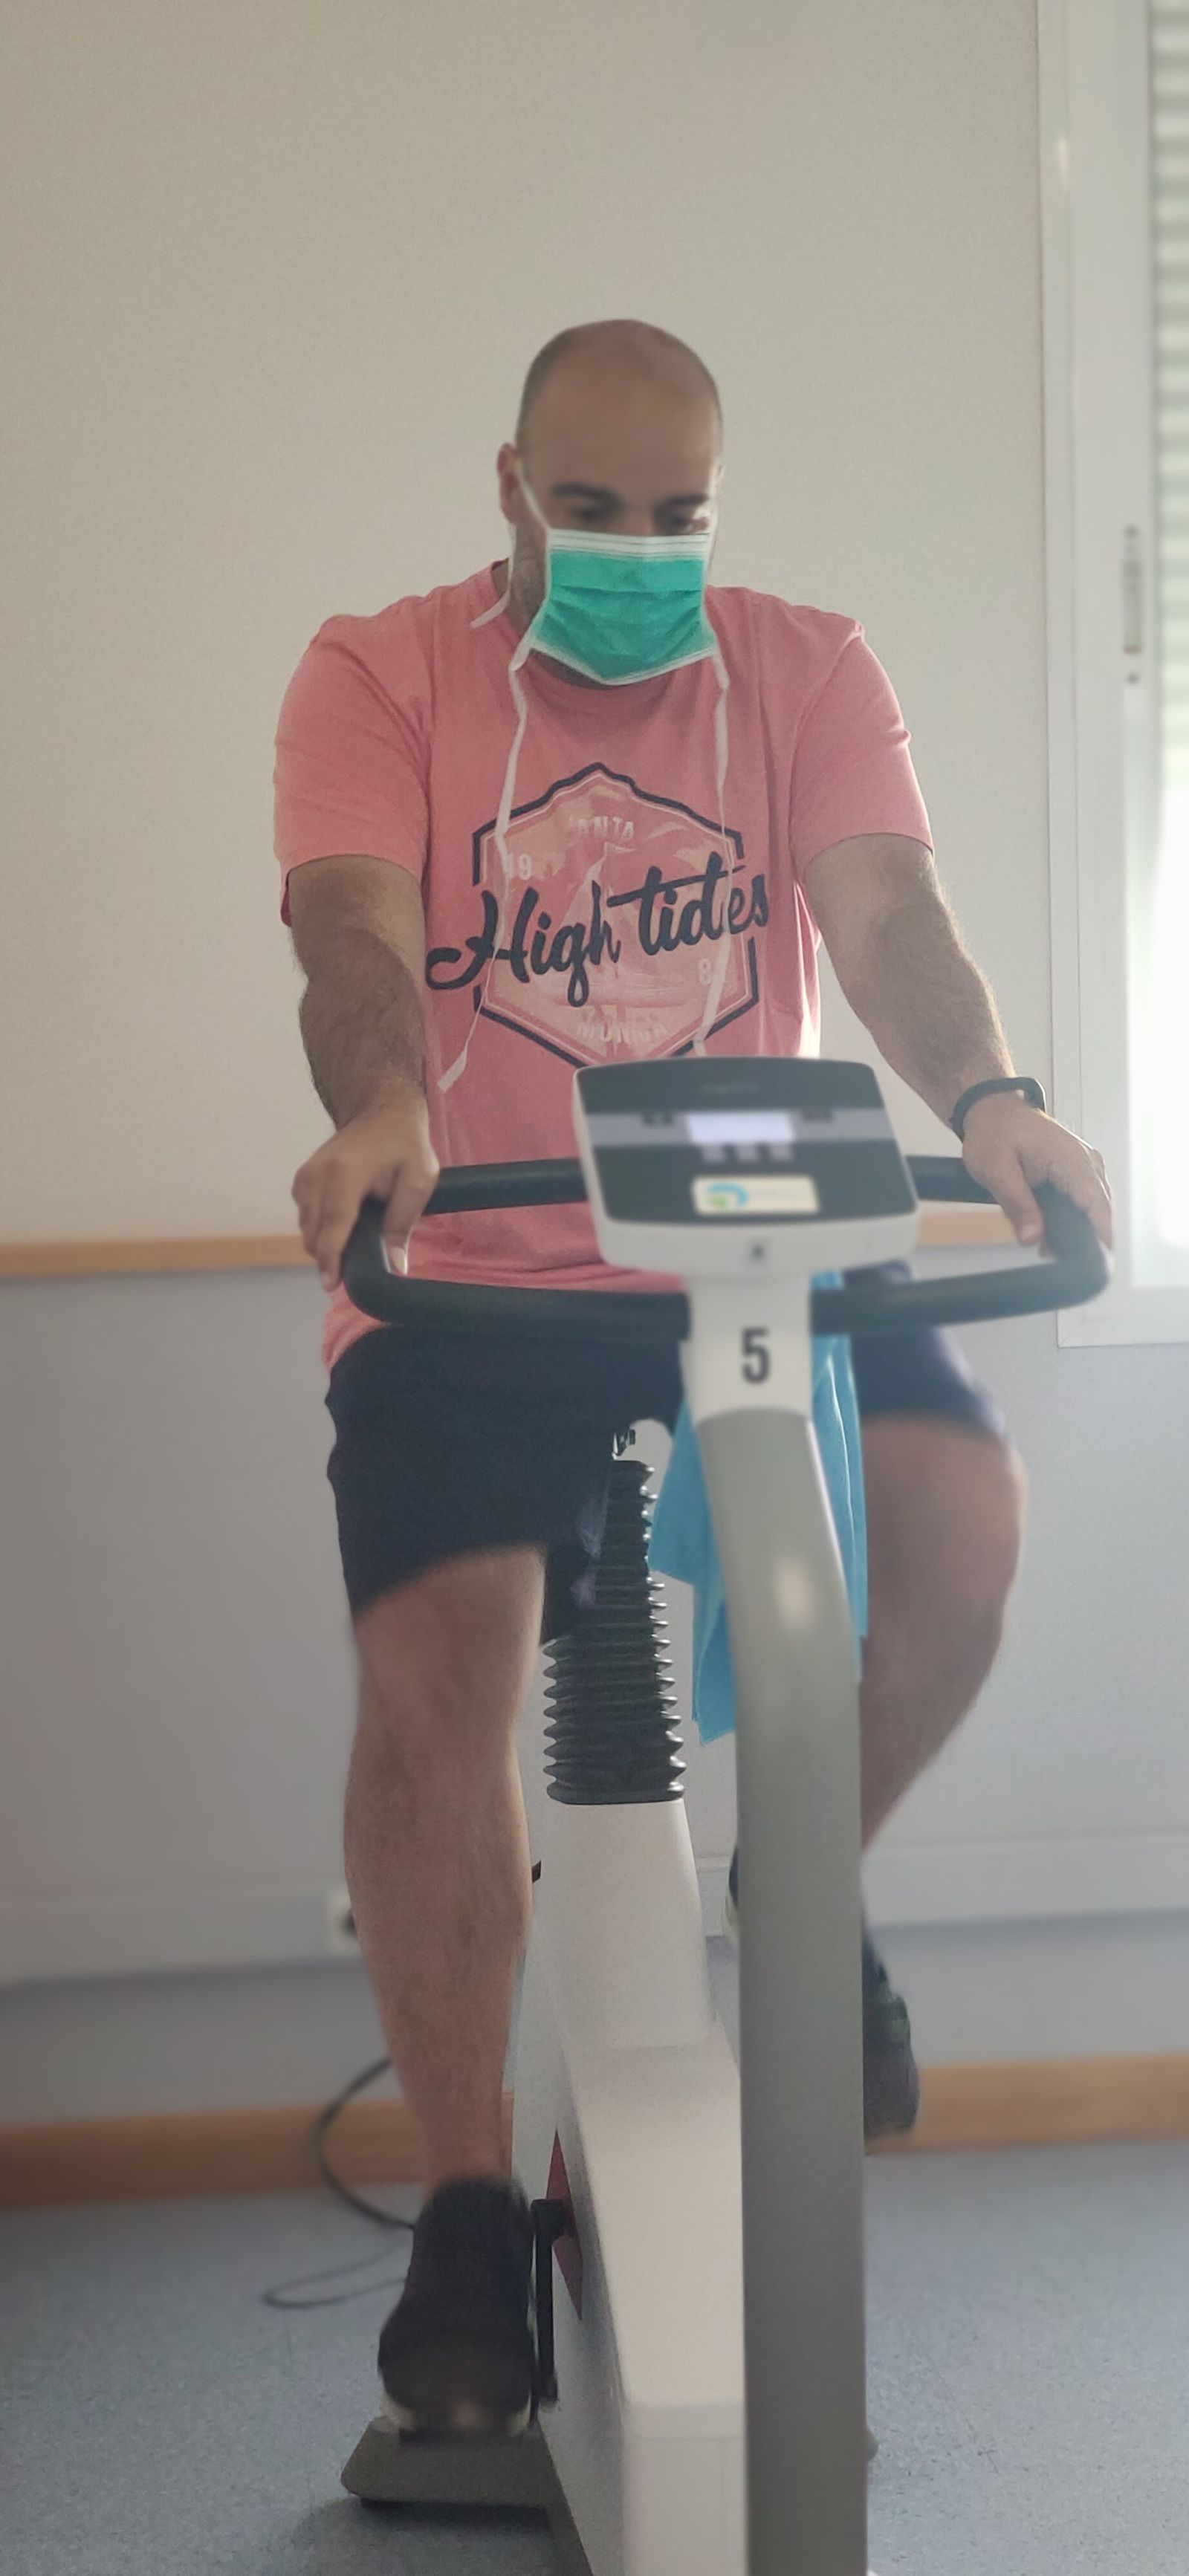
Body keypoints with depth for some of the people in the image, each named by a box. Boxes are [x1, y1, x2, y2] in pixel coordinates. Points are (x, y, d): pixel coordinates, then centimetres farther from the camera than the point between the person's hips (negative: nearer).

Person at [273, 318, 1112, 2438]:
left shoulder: (806, 672, 7)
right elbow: (358, 934, -14)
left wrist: (985, 1096, -30)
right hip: (471, 1275, -1)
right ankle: (467, 2217, -2)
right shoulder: (379, 676, 2)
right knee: (432, 1676, -19)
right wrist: (382, 1114, -37)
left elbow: (887, 912, -8)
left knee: (962, 1512, -24)